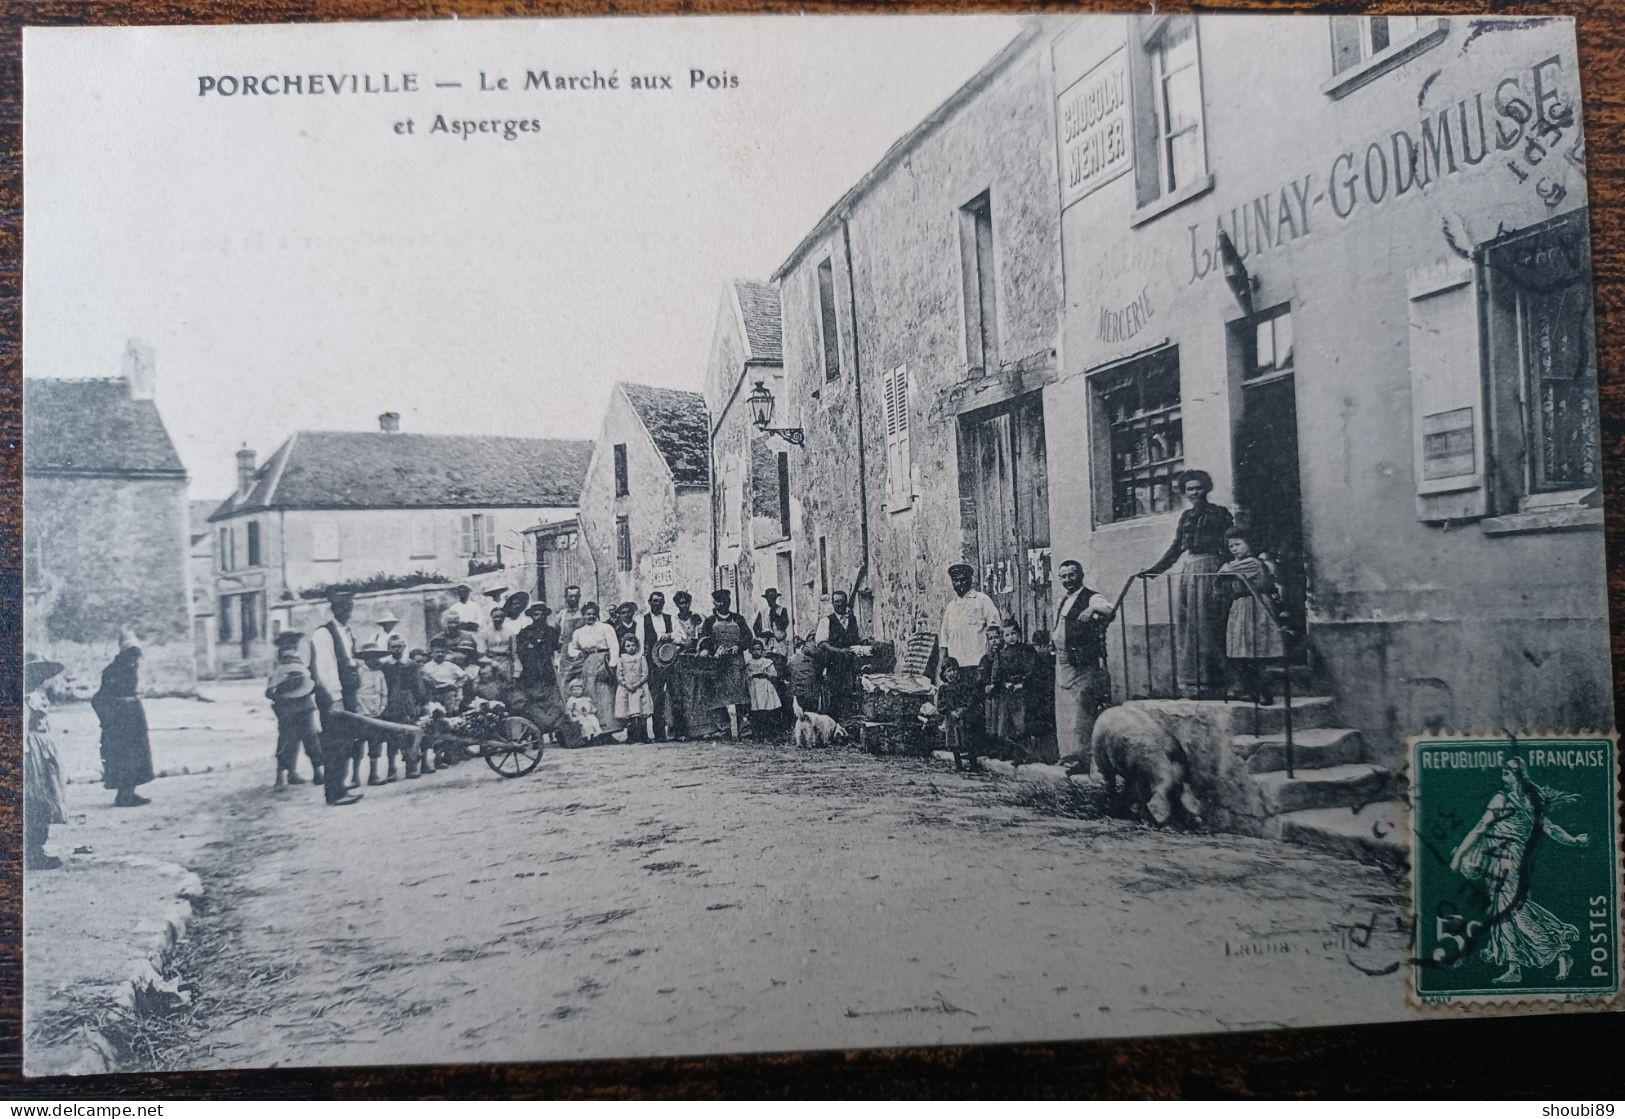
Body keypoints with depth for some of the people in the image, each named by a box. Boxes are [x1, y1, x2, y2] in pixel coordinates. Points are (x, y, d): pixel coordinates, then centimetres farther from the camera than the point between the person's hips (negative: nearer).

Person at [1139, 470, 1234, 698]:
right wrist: (1153, 569, 15)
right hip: (1185, 572, 6)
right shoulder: (1185, 516, 18)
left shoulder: (1219, 514, 3)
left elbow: (1230, 546, -5)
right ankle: (1190, 682, 3)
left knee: (1206, 625, -8)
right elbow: (1175, 548, 21)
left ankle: (1208, 683, -6)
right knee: (1185, 627, 1)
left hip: (1209, 571, -5)